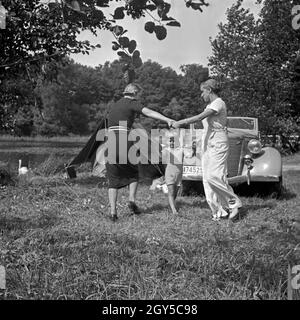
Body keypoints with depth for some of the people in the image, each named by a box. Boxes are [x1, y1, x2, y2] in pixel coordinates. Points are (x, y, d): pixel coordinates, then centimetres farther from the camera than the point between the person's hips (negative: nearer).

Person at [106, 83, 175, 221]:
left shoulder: (114, 106, 23)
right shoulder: (132, 103, 2)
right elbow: (148, 112, -14)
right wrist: (167, 120, -25)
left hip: (111, 143, 5)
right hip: (125, 144, -5)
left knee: (113, 180, 7)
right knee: (133, 173, 18)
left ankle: (113, 212, -2)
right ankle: (132, 200, 0)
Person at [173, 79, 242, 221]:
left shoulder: (218, 103, -9)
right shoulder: (209, 105, 21)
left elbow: (200, 117, -18)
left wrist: (181, 122, -15)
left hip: (218, 144, -9)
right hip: (208, 145, 9)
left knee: (214, 176, -19)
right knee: (207, 177, 2)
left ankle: (233, 202, -5)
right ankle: (219, 210, 4)